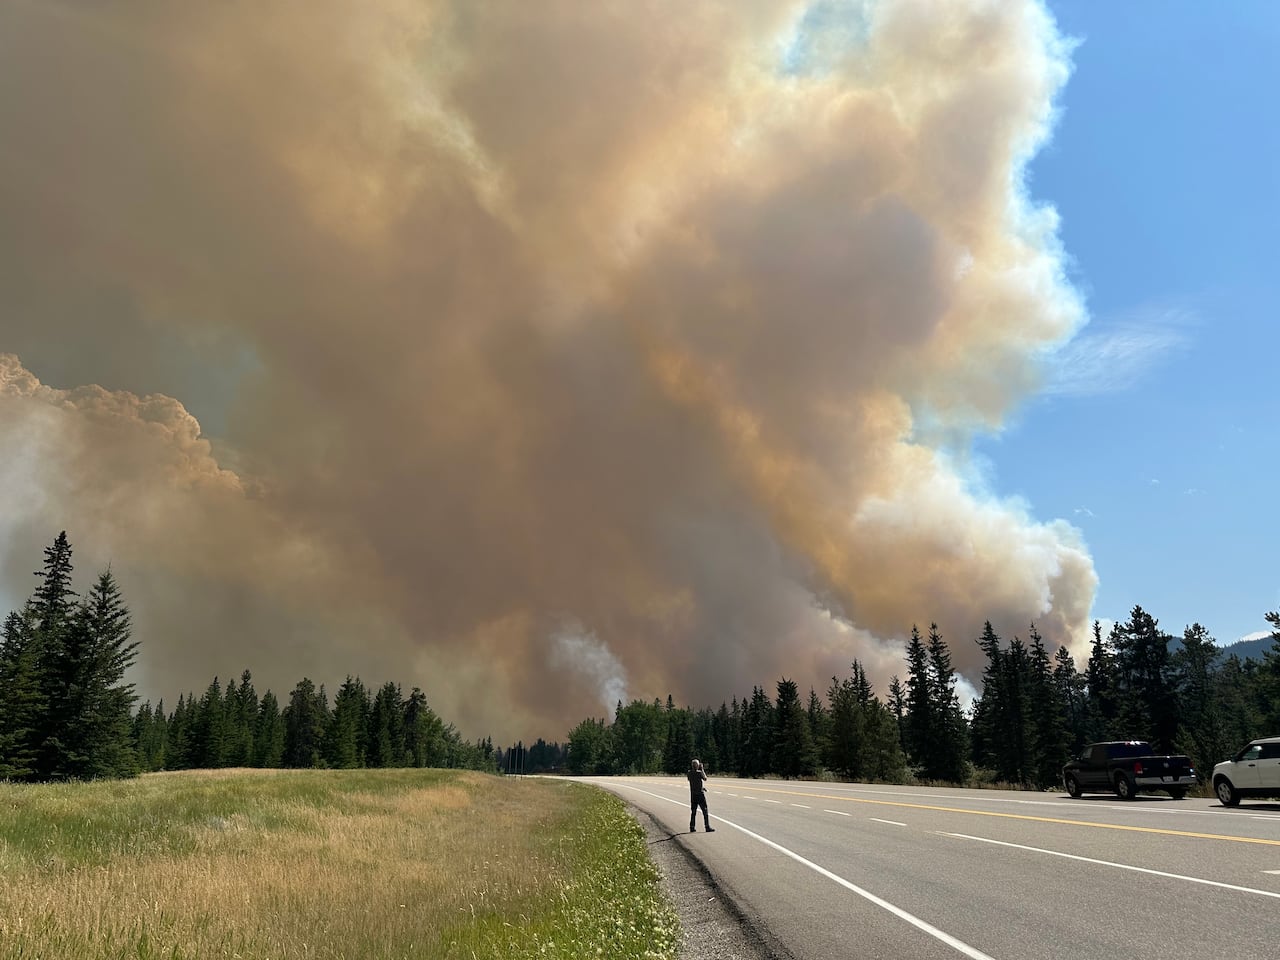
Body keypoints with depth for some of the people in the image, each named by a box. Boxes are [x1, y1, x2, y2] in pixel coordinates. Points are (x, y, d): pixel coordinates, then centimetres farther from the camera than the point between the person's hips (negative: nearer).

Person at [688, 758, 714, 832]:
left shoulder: (689, 773, 2)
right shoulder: (699, 773, -14)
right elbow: (705, 779, 3)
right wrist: (702, 769, 3)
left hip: (693, 795, 5)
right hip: (700, 794, -5)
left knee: (693, 812, 11)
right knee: (705, 811, 2)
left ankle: (692, 827, 10)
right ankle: (707, 827, 1)